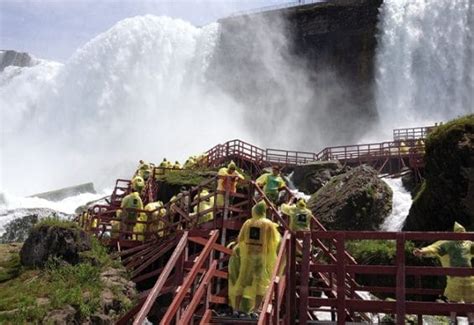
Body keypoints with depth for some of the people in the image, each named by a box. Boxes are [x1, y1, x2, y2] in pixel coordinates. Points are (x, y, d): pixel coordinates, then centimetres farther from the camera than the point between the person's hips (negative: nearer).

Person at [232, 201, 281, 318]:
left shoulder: (247, 223, 4)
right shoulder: (268, 224, -3)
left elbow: (239, 239, 5)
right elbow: (275, 241, -3)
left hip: (247, 254, 2)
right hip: (262, 256, -2)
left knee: (241, 281, 11)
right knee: (261, 283, 5)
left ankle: (237, 309, 11)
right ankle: (255, 310, -4)